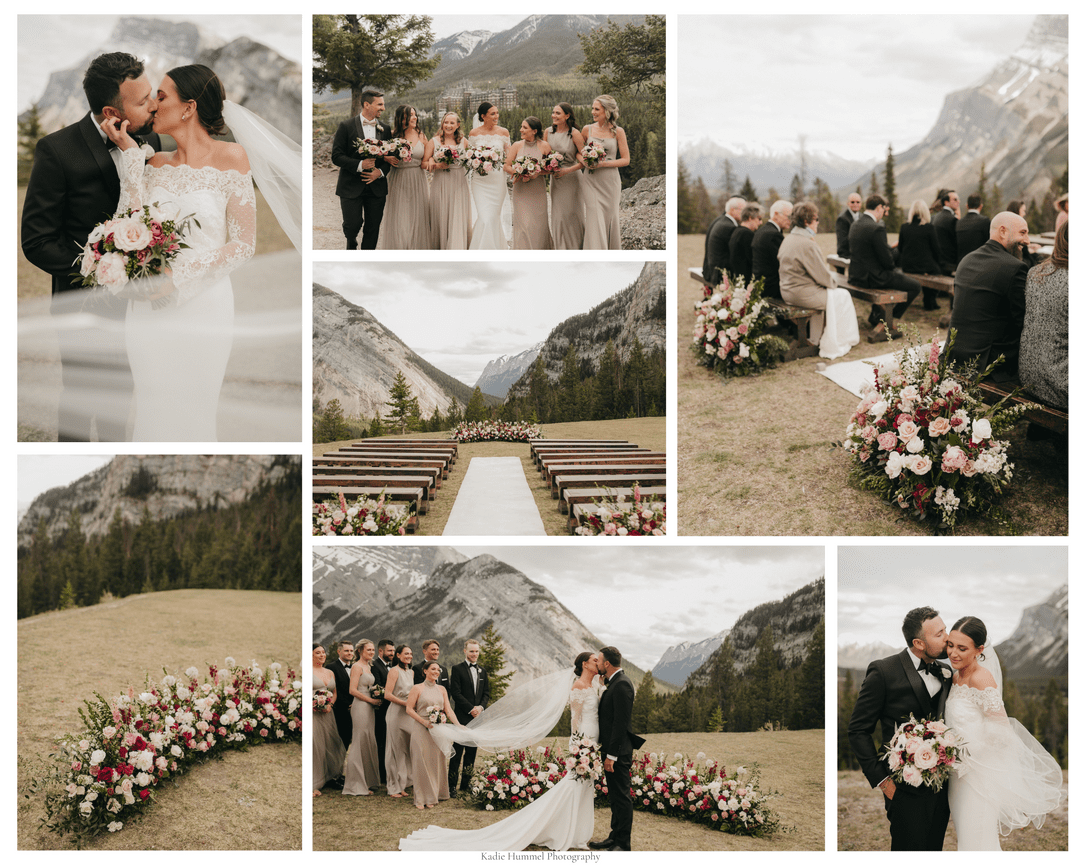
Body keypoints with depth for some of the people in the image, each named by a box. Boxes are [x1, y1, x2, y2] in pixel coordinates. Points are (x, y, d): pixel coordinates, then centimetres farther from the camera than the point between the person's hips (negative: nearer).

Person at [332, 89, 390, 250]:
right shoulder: (346, 126, -3)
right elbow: (336, 156, -7)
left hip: (376, 187, 3)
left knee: (372, 229, 3)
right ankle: (351, 245, 29)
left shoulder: (385, 129, 9)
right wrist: (359, 165, -20)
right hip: (351, 187, -3)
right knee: (353, 225, -5)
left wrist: (380, 172, -8)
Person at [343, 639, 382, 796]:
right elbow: (353, 690, -17)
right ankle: (356, 785, -3)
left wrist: (377, 699, 6)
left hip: (369, 708, 9)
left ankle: (368, 781, 17)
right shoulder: (357, 667, -10)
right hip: (360, 707, -9)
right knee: (360, 743, -7)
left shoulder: (368, 667, 17)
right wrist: (371, 700, -14)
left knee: (369, 744, 11)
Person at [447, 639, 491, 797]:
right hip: (462, 716, -5)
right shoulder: (457, 669, -2)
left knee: (472, 751, 8)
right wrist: (471, 709, -13)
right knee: (458, 751, -6)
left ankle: (466, 783, 16)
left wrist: (481, 707, -4)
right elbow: (456, 693, -9)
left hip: (477, 716, 5)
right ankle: (452, 785, -3)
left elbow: (486, 693, 16)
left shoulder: (482, 671, 16)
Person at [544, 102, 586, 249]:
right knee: (558, 216, 5)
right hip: (556, 179, 4)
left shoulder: (574, 134, -14)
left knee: (573, 215, 3)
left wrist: (567, 170, -20)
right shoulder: (548, 132, 2)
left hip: (572, 178, -4)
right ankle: (562, 251, 13)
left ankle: (576, 248, 16)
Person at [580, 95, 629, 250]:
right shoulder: (587, 130, 5)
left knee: (610, 217, 5)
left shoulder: (618, 131, 0)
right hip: (591, 180, 1)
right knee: (595, 218, -9)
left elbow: (626, 160, -1)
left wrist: (604, 163, -13)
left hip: (610, 180, 0)